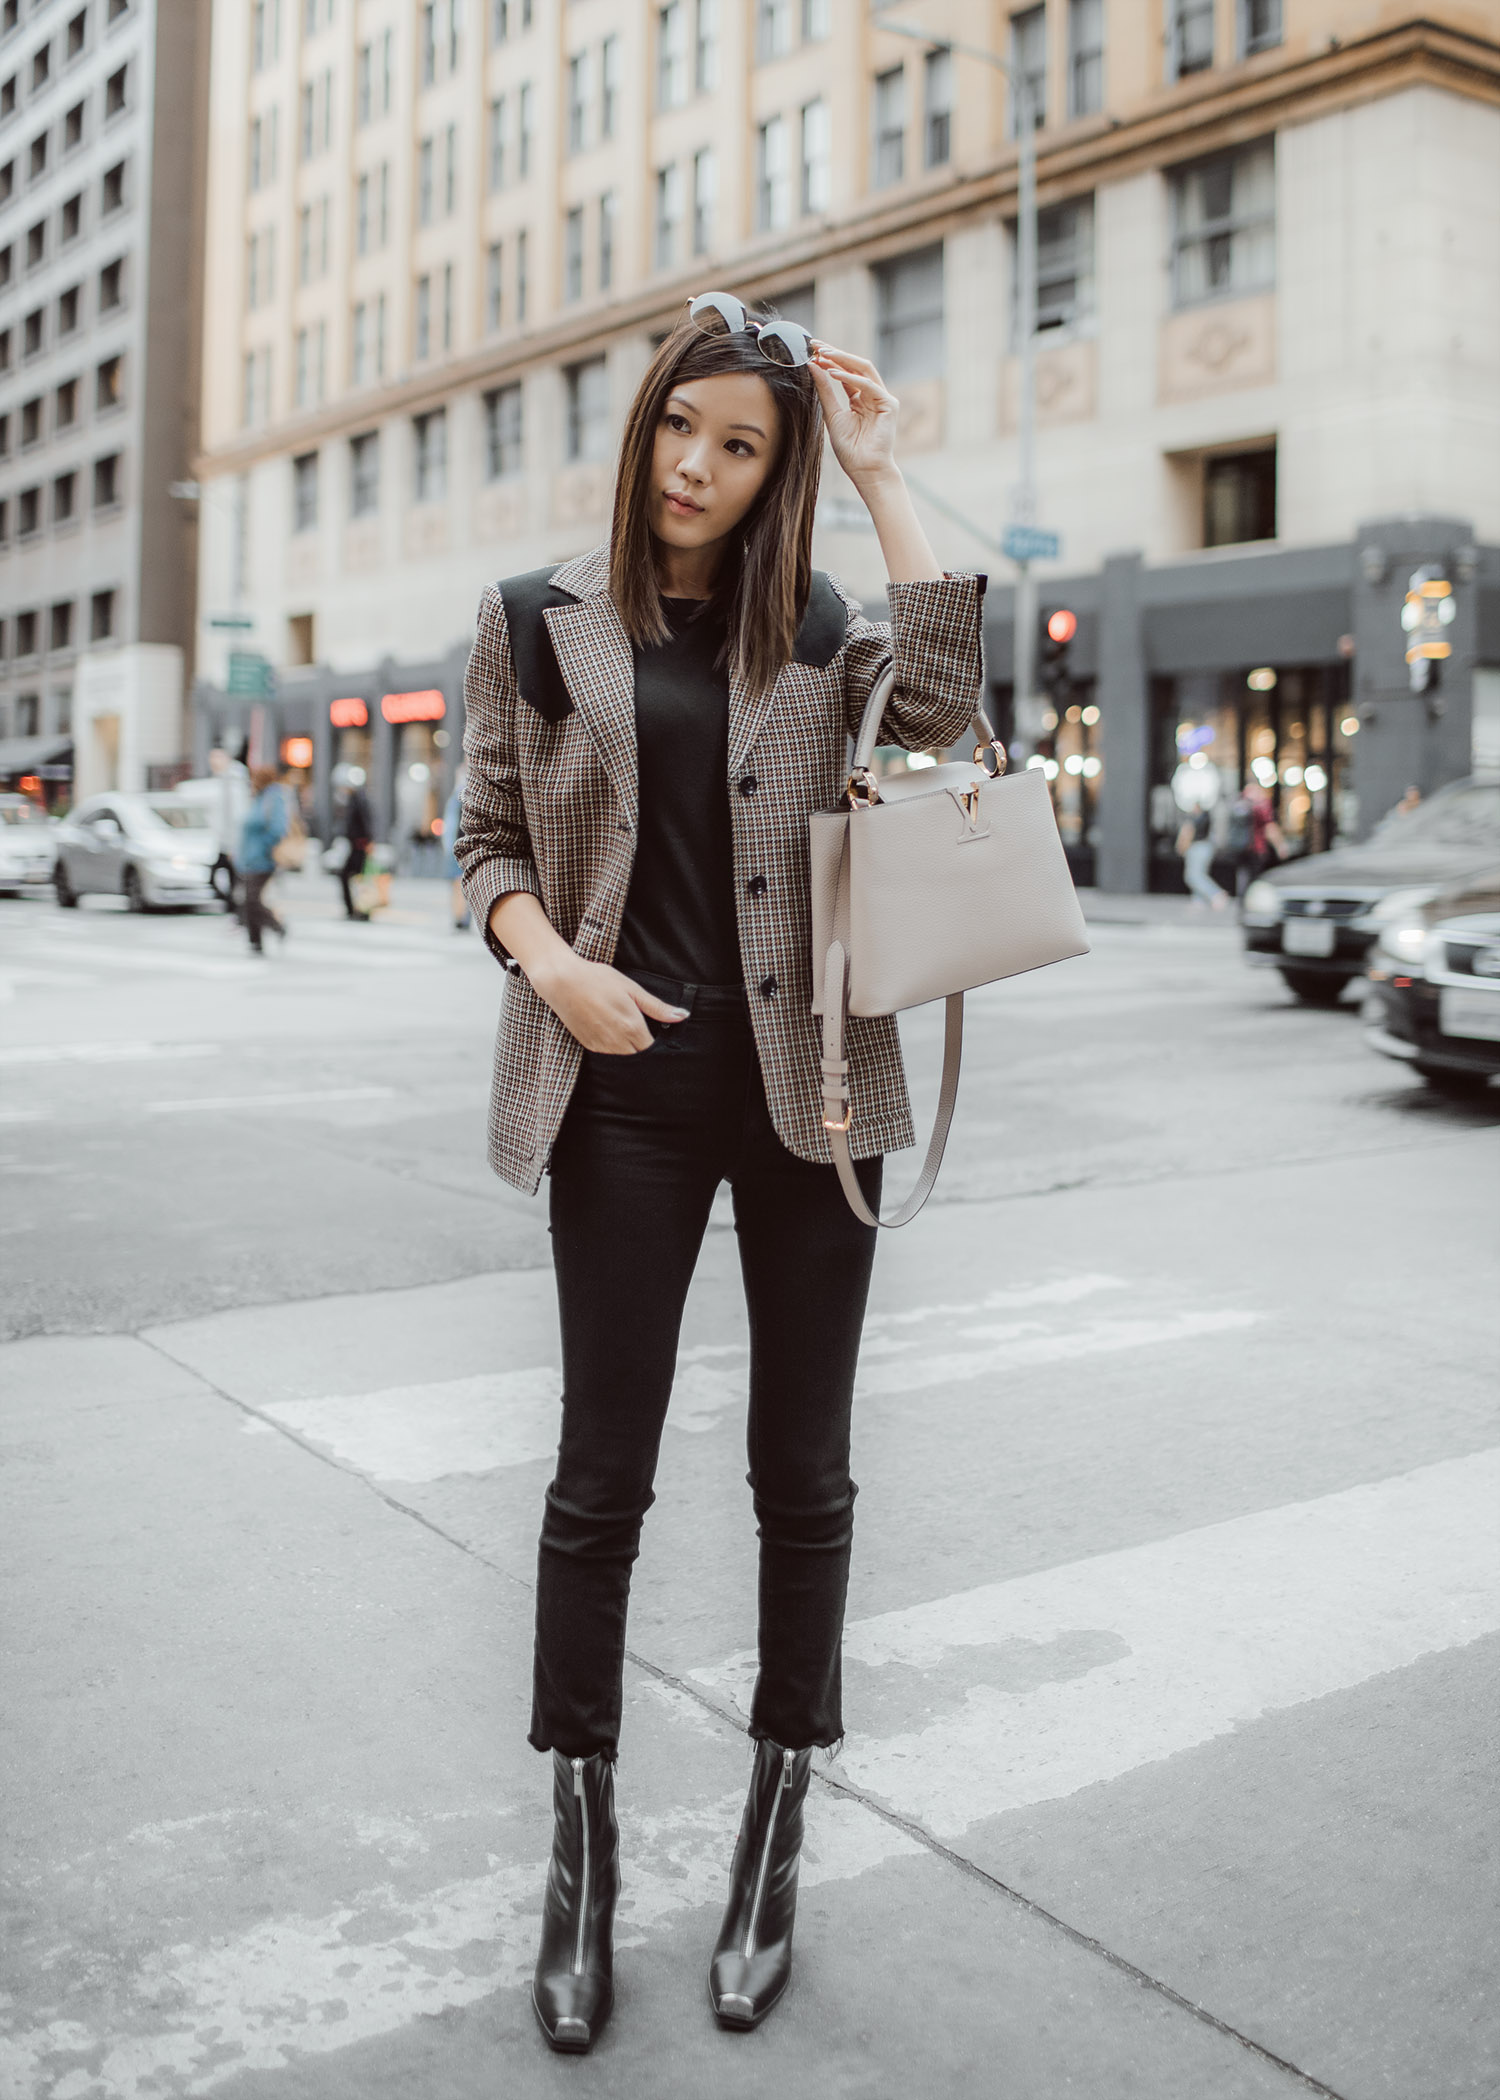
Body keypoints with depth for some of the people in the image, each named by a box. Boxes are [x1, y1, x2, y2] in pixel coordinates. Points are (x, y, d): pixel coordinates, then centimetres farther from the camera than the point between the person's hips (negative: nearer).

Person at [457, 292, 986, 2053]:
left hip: (806, 1079, 1)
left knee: (802, 1470, 7)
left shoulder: (816, 628, 8)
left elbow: (949, 700, -12)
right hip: (628, 1086, -1)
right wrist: (554, 963, -10)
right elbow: (487, 836, 9)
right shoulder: (538, 621, 7)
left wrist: (882, 476, -4)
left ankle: (775, 1839, 24)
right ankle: (580, 1855, 20)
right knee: (602, 1472, 3)